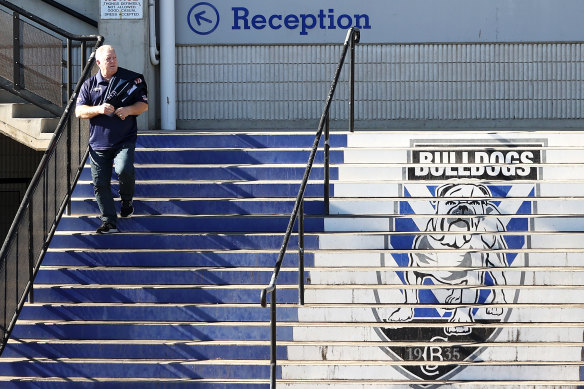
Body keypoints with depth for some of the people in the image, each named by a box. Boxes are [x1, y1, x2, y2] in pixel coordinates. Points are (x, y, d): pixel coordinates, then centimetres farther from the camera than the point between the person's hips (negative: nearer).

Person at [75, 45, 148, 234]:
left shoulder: (131, 79, 4)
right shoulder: (90, 84, 8)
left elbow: (143, 105, 6)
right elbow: (79, 111, 3)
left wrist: (128, 110, -14)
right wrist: (98, 109, -15)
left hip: (124, 140, -2)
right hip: (98, 143, 2)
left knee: (124, 170, -27)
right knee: (100, 183, 0)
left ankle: (127, 200, 3)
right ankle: (109, 222, 9)